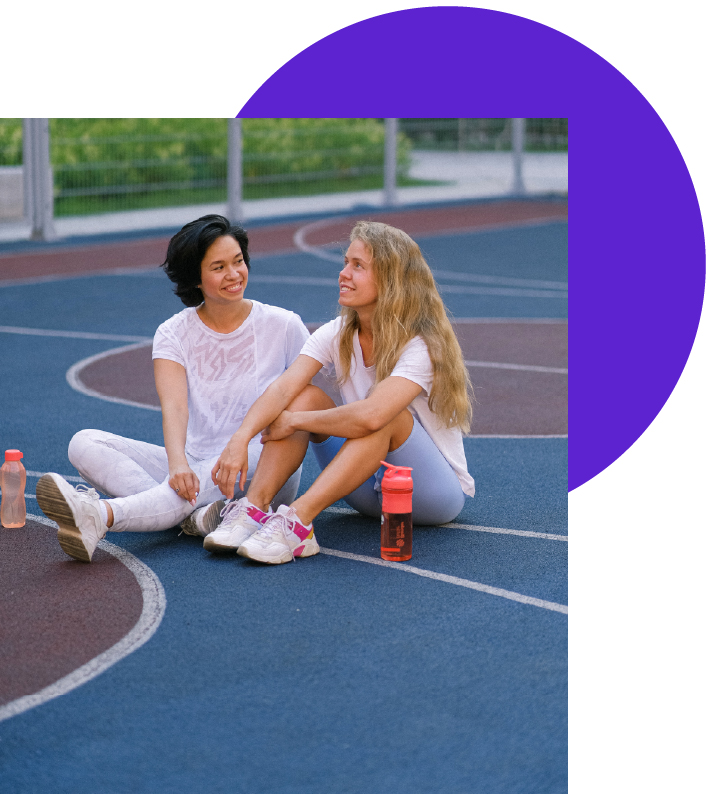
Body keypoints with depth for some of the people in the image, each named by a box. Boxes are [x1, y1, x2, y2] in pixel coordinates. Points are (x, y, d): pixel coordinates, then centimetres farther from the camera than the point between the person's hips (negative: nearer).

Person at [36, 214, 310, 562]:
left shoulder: (283, 326, 1)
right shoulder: (174, 333, 3)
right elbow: (174, 406, -14)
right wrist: (177, 463, -35)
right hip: (196, 466, 3)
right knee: (85, 444, -16)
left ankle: (103, 515, -59)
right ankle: (196, 514, -43)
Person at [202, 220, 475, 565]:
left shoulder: (421, 345, -22)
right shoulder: (337, 336, -3)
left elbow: (370, 415, -39)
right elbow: (283, 389, -19)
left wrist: (294, 421, -26)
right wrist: (241, 438, -36)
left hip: (438, 491, -6)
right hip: (369, 489, 6)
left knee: (383, 415, -35)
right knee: (307, 395, -16)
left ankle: (298, 520, -42)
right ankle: (252, 508, -29)